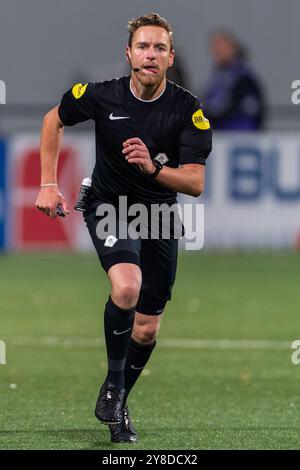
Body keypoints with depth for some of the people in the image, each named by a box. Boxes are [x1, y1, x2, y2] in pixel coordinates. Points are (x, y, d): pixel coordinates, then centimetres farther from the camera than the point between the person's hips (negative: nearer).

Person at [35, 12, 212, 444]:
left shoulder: (188, 110, -16)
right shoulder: (102, 96, -15)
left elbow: (195, 183, -18)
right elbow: (54, 120, 5)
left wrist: (154, 168, -37)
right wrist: (49, 185, 1)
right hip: (109, 204, -2)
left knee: (147, 328, 6)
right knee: (127, 284, -31)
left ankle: (117, 405, 29)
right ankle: (112, 384, -14)